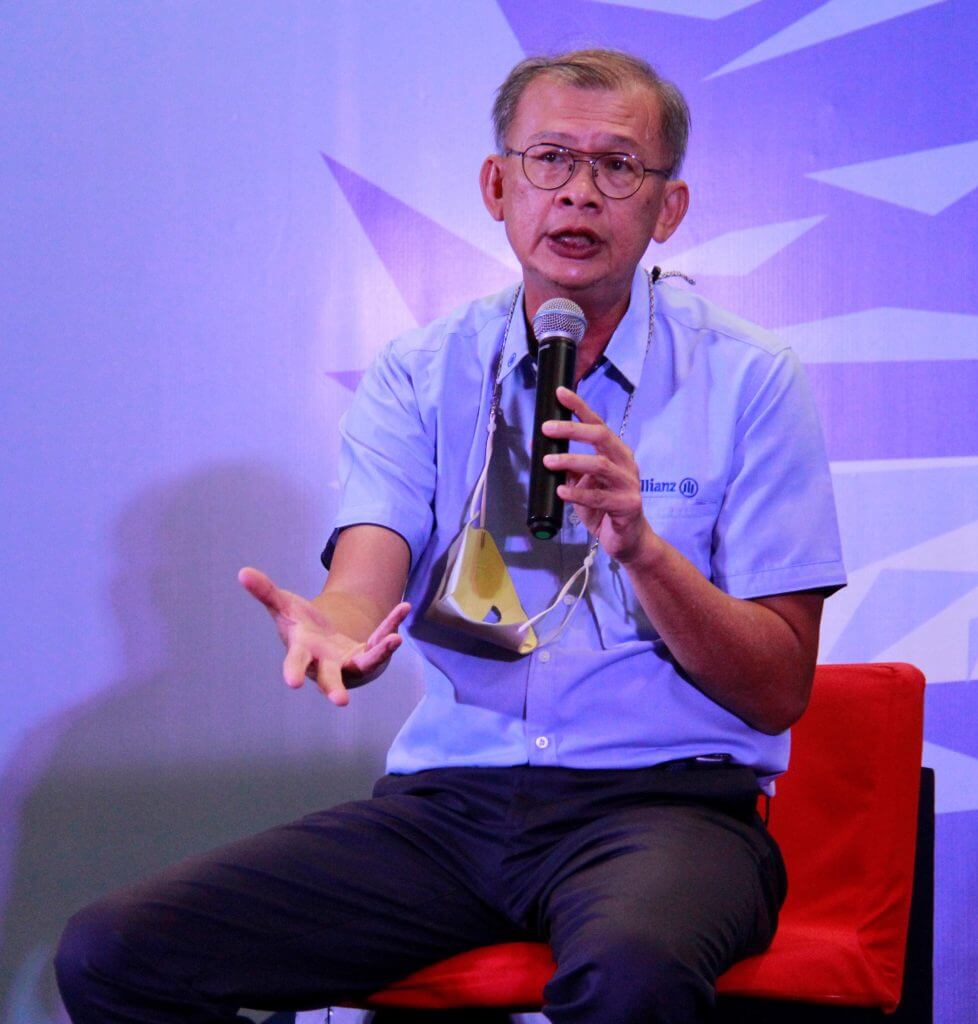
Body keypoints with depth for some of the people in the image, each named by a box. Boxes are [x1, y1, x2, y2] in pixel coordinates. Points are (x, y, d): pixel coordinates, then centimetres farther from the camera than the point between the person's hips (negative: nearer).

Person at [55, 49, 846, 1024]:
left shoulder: (748, 381, 3)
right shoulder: (418, 375, 11)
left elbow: (780, 692, -1)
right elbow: (366, 585, -6)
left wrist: (642, 547, -17)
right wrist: (336, 633, -31)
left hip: (664, 799, -3)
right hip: (447, 795, 3)